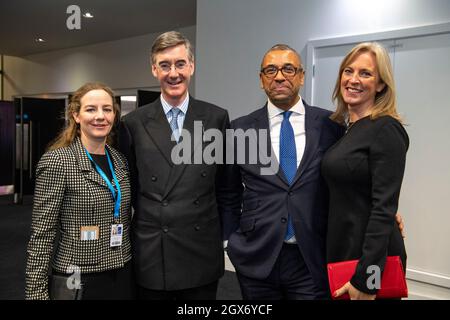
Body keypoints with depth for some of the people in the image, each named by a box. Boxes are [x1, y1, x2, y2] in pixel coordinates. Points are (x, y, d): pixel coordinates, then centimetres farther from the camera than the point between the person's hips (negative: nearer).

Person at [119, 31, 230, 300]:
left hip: (202, 256, 0)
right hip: (150, 257, 0)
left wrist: (224, 233, 6)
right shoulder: (134, 123, -1)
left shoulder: (217, 118, 0)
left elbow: (226, 181, 6)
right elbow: (128, 186, 6)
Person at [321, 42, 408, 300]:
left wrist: (365, 278, -21)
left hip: (371, 258, -7)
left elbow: (385, 208, -20)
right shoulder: (344, 127, 8)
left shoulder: (386, 129, -16)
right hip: (342, 251, 8)